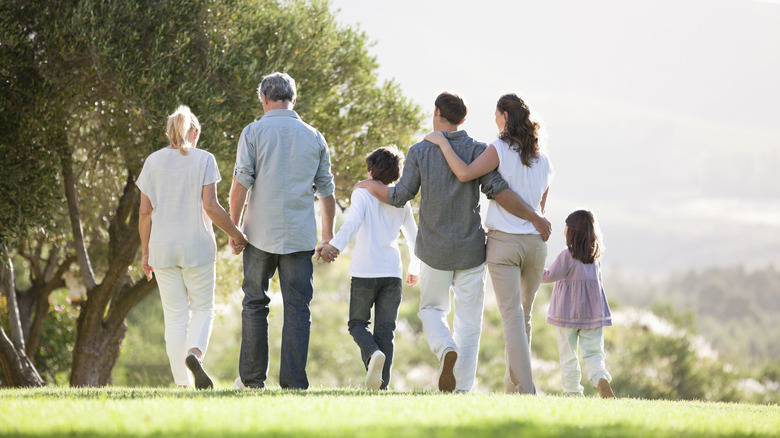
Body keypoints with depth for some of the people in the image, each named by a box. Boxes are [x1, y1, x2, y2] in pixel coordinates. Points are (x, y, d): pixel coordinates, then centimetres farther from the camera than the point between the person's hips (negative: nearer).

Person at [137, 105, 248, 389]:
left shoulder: (153, 162, 5)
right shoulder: (203, 160, -3)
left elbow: (145, 212, 4)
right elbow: (210, 207, -11)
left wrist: (145, 252, 11)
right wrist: (236, 234, 0)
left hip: (163, 248, 2)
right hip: (197, 246, -2)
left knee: (175, 315, 7)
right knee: (202, 309, 9)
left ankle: (181, 382, 2)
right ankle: (194, 353, -21)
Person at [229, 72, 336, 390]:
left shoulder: (254, 133, -1)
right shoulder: (314, 137, 8)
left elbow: (240, 184, -7)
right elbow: (326, 191, 11)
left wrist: (234, 227, 1)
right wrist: (328, 236, 18)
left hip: (261, 233, -1)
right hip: (300, 237, 1)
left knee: (255, 304, 10)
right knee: (298, 307, 1)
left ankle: (252, 378, 13)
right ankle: (294, 381, -6)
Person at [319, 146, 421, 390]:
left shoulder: (362, 194, 1)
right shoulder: (401, 202, 14)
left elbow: (353, 223, -18)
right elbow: (414, 238, 23)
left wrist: (335, 245, -28)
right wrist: (414, 269, 38)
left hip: (365, 271, -3)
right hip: (392, 273, 3)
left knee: (358, 323, 10)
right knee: (385, 329, 4)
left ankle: (373, 353, -22)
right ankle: (381, 385, -5)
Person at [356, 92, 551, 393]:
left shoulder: (420, 151, -4)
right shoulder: (477, 151, -6)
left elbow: (399, 197, -2)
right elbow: (499, 191, -18)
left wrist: (371, 186, 17)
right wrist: (535, 217, -13)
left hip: (434, 251, 0)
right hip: (471, 249, 0)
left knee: (432, 310, 18)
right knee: (469, 322, 7)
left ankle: (446, 350, -14)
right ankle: (463, 390, 2)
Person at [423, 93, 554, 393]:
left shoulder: (500, 150, -10)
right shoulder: (544, 160, 8)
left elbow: (464, 173, -23)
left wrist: (443, 143, -12)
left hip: (503, 243, -5)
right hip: (535, 242, 5)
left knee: (512, 316, -7)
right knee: (524, 315, 16)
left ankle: (525, 390, -16)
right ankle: (513, 388, 23)